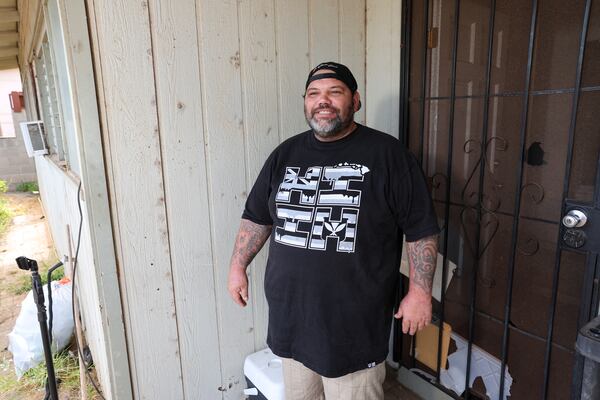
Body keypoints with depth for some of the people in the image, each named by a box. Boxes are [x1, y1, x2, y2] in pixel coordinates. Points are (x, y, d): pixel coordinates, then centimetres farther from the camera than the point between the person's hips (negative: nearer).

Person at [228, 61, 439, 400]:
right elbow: (257, 217, 13)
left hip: (354, 324, -4)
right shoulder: (286, 153, 6)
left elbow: (421, 229, -6)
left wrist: (420, 291, -7)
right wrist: (238, 266, 13)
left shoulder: (387, 153, -8)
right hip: (291, 317, 5)